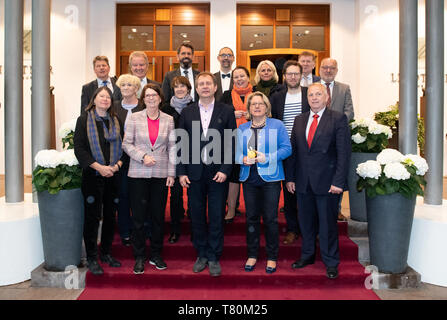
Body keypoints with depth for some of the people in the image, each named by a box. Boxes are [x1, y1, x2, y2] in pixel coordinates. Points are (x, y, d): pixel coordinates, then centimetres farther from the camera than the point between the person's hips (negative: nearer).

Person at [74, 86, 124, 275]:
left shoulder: (116, 121, 10)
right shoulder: (84, 119, 1)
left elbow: (123, 146, 10)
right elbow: (79, 148, -6)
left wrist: (117, 164, -8)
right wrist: (99, 167, -15)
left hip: (113, 175, 4)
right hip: (92, 175, -3)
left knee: (110, 216, 9)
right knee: (92, 217, 0)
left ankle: (106, 253, 24)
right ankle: (91, 258, 12)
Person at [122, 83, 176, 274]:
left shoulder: (168, 120, 6)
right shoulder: (134, 118, 4)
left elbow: (172, 147, 5)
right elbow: (127, 144, 3)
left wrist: (171, 173, 0)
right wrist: (142, 157, -13)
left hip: (161, 174, 1)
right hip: (138, 173, -1)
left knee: (158, 216, 8)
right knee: (138, 217, 3)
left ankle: (156, 255, 22)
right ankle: (139, 257, 16)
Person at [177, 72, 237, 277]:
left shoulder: (226, 111, 2)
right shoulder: (187, 112, 7)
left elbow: (232, 143, -1)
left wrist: (225, 170, -10)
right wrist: (181, 172, -1)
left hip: (218, 173, -2)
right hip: (194, 173, 2)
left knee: (216, 217, 3)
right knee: (197, 216, 9)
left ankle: (214, 257, 18)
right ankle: (201, 255, 25)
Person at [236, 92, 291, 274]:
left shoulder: (277, 125, 3)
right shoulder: (242, 129, 13)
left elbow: (287, 148, -4)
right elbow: (235, 151, 10)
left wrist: (267, 158, -16)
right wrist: (243, 159, -11)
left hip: (270, 178, -3)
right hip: (249, 178, 3)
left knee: (270, 218, 0)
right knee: (251, 217, 8)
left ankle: (272, 257, 14)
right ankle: (252, 255, 21)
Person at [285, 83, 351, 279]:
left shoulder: (338, 119, -3)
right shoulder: (299, 120, 11)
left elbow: (344, 153, -8)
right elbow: (293, 151, 11)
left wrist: (338, 181, -14)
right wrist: (289, 177, 5)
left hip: (327, 182, -4)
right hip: (303, 182, 4)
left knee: (328, 223, 6)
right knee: (306, 221, 14)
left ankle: (331, 262, 23)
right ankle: (307, 255, 33)